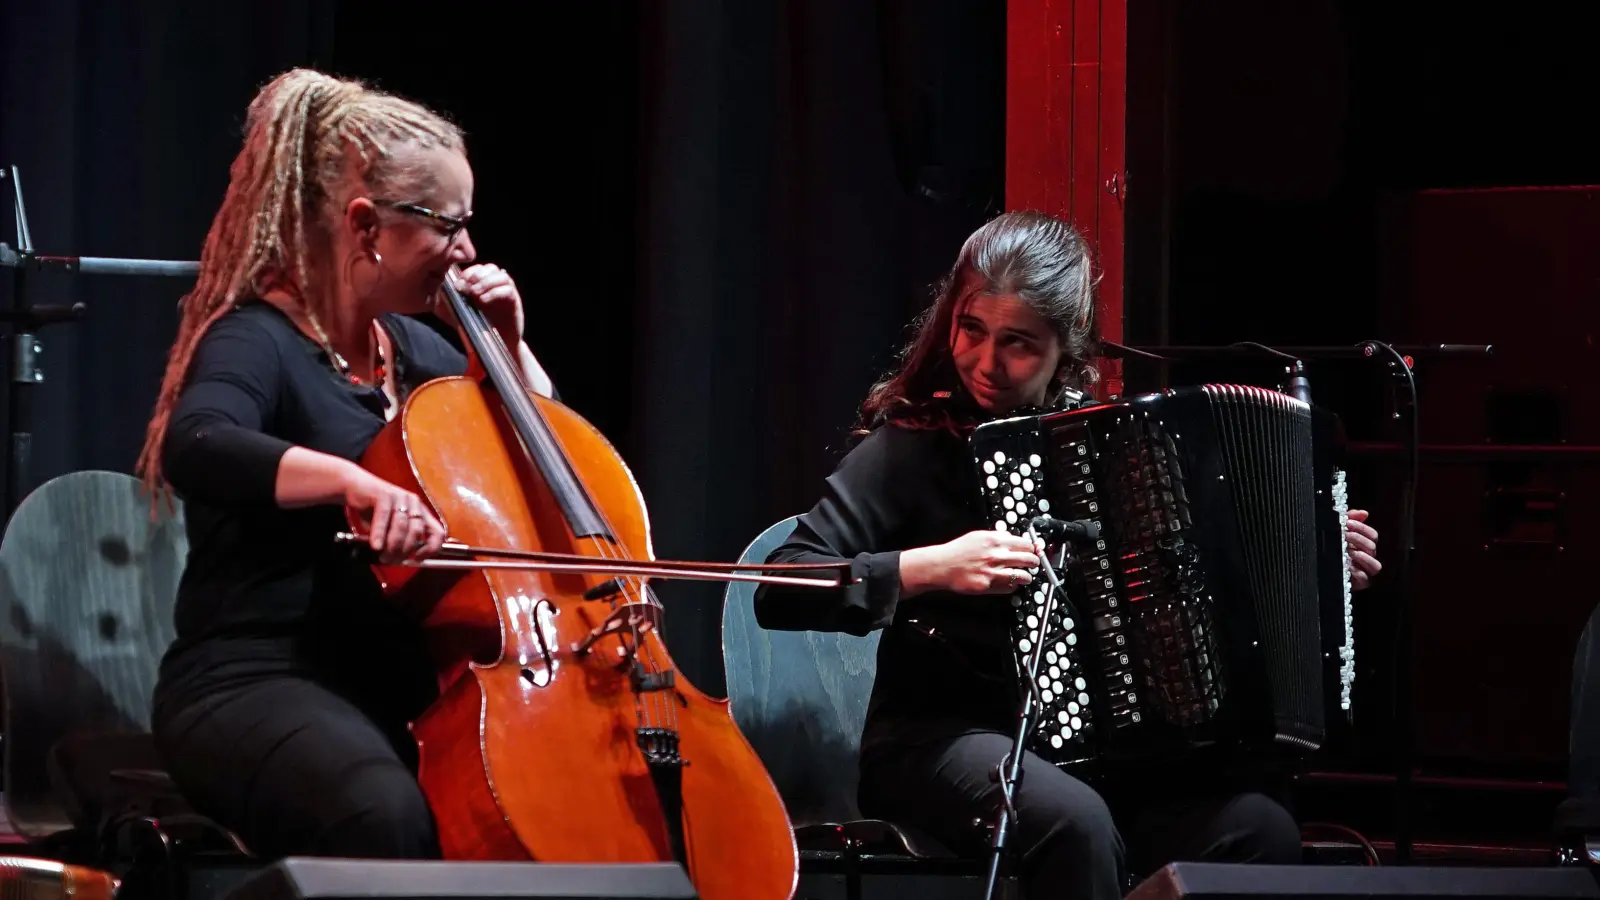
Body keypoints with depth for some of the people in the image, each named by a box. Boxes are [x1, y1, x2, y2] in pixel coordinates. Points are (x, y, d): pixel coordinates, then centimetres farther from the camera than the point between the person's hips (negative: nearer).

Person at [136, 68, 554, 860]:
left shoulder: (410, 349, 16)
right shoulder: (259, 342, -10)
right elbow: (198, 447, -33)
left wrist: (508, 347, 13)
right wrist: (353, 480, -47)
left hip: (406, 688, 8)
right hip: (255, 685, -8)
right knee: (385, 816, -38)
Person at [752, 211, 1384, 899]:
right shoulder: (911, 447, -4)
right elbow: (780, 591, -13)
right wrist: (932, 567, -23)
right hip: (940, 738, -4)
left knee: (1260, 831, -22)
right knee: (1076, 824, -36)